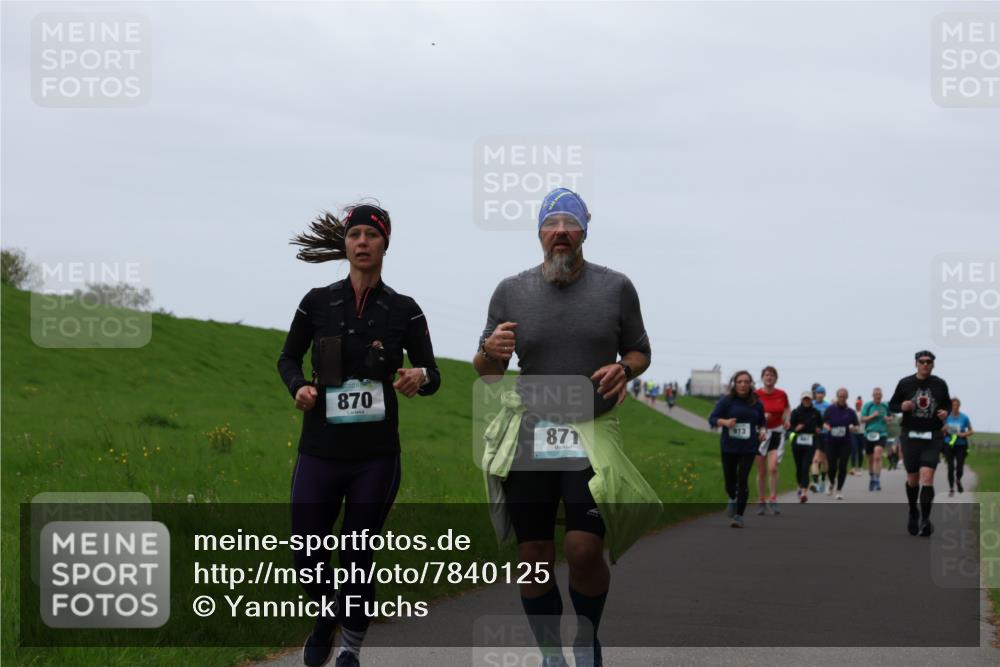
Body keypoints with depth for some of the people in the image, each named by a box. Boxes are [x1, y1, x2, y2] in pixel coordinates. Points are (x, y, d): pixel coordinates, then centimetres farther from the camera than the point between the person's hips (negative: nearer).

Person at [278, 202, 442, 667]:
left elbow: (432, 375, 3)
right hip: (320, 450, 1)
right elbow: (288, 358, 14)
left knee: (357, 559, 2)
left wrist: (420, 377, -21)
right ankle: (326, 617, 33)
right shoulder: (318, 302, 1)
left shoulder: (404, 310, 0)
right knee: (307, 553, 1)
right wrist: (298, 386, -7)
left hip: (376, 455, -1)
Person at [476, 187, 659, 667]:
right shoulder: (511, 291, 4)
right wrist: (491, 352, -13)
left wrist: (624, 369, -8)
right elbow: (486, 371, 11)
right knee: (534, 556, -1)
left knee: (584, 548, -16)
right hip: (529, 432, 2)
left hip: (594, 431, -1)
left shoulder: (615, 288, 3)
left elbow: (640, 352, 15)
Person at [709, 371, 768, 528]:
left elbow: (762, 422, 19)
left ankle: (739, 516, -4)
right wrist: (724, 422, -22)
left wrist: (763, 431, -2)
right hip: (729, 448, 0)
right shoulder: (726, 401, -2)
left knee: (742, 480, -11)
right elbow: (712, 419, -3)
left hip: (748, 448, 0)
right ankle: (733, 500, 43)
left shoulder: (757, 403, 4)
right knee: (730, 479, 8)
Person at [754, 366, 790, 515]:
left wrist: (787, 419, -1)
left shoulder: (782, 394, 0)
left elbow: (787, 408, 18)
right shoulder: (756, 395, -6)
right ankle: (762, 502, 17)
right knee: (761, 471, 5)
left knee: (773, 468, -15)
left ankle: (773, 500, -5)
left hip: (777, 433, 0)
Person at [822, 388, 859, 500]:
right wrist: (827, 427, -15)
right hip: (831, 441, 0)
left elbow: (856, 426, 8)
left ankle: (839, 490, 8)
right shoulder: (830, 409, 2)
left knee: (842, 466, -6)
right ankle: (832, 483, 29)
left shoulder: (850, 411, 3)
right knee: (832, 467, -4)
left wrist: (852, 427, -15)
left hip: (845, 442, 0)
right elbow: (823, 423, 7)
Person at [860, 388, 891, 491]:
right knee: (870, 459, 12)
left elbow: (891, 417, 22)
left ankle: (877, 480, -19)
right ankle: (871, 479, 33)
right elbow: (862, 419, -2)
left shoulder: (885, 406, 6)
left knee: (877, 456, -20)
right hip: (869, 435, 1)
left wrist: (888, 418, -1)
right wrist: (872, 416, -16)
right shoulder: (867, 405, 2)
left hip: (881, 434, -1)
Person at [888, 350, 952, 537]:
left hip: (933, 437, -1)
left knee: (927, 478, -14)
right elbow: (892, 405, 7)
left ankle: (925, 519, -13)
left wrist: (945, 412, -5)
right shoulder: (905, 383, 1)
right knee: (912, 479, 10)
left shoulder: (940, 385, 3)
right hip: (910, 436, 1)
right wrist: (902, 407, -14)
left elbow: (948, 403, 17)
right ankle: (913, 512, 33)